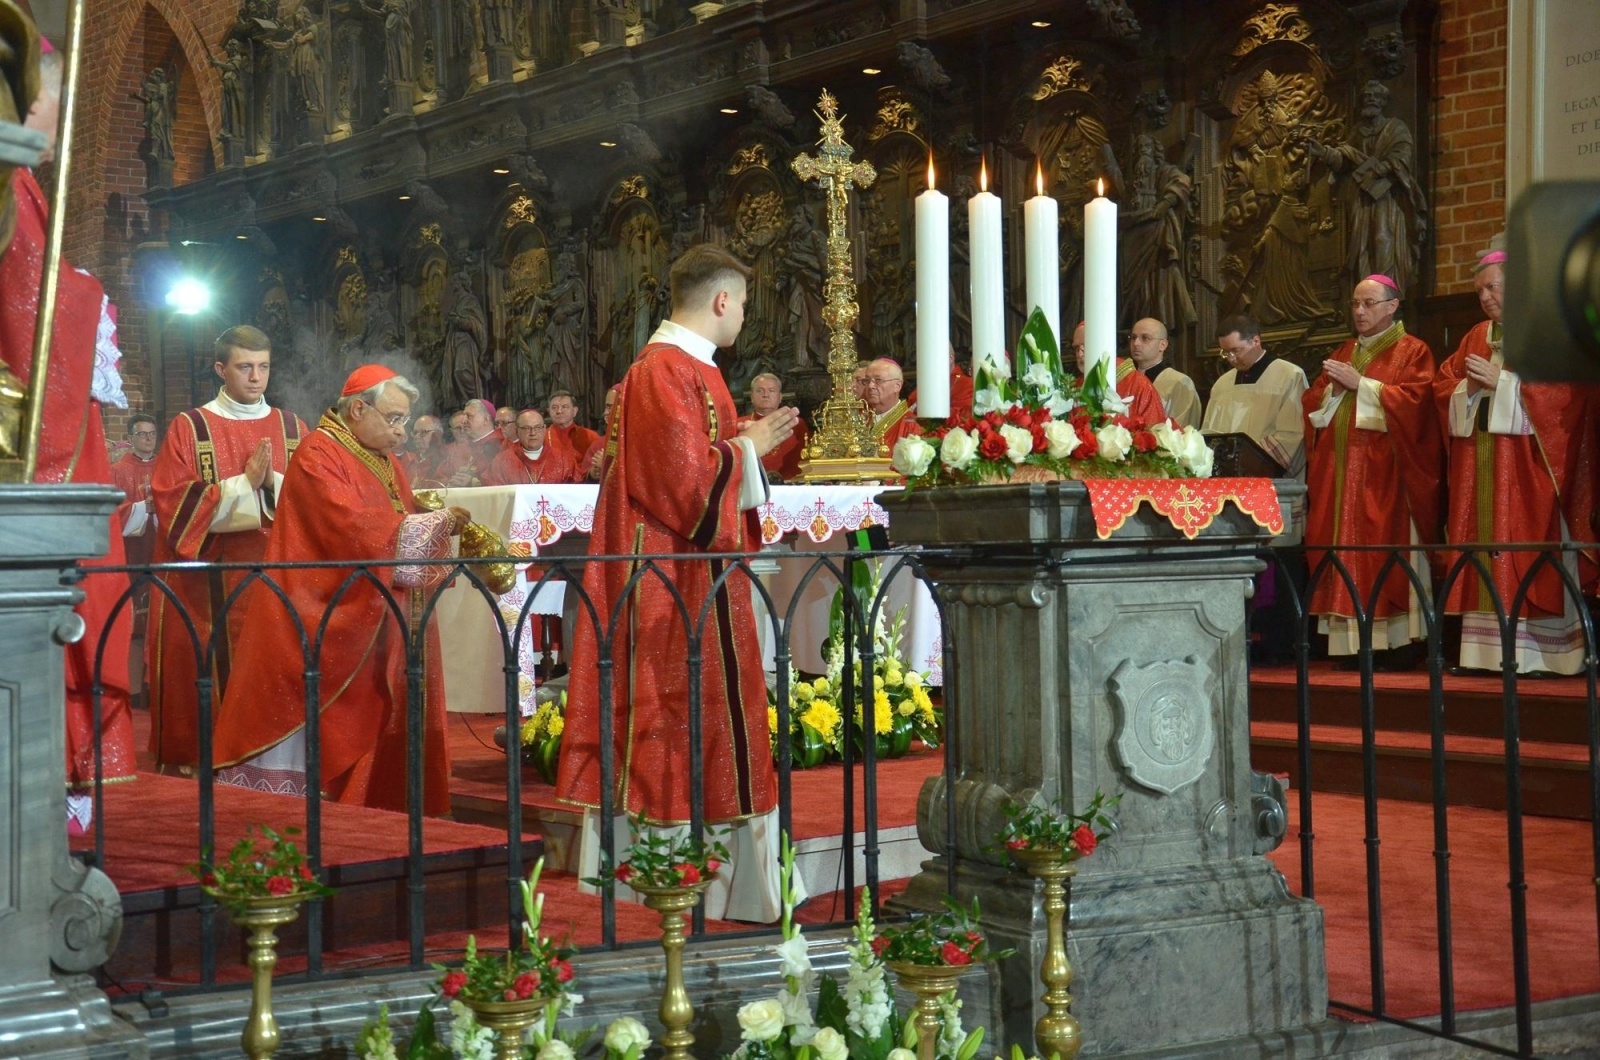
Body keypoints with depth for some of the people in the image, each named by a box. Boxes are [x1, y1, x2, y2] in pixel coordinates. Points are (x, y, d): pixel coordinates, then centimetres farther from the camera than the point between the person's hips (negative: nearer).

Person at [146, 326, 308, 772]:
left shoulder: (293, 428, 12)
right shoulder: (191, 428, 4)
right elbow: (172, 500, -6)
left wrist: (275, 483, -12)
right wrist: (244, 484, -12)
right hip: (211, 578, -2)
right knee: (210, 665, -4)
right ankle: (199, 755, 5)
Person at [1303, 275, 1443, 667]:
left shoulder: (1412, 351, 3)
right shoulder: (1343, 353, 21)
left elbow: (1414, 399, -12)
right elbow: (1312, 402, 16)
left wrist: (1361, 384, -12)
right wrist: (1333, 389, -4)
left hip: (1384, 471, -6)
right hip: (1340, 470, 6)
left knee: (1386, 551, -9)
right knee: (1344, 548, 0)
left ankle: (1394, 643, -8)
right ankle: (1354, 642, 1)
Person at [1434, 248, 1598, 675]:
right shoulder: (1475, 337, 18)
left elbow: (1563, 388, -13)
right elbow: (1442, 385, 15)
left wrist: (1501, 381, -15)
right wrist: (1469, 386, -6)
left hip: (1526, 461, -6)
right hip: (1478, 461, 6)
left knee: (1528, 550, -10)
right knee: (1482, 546, 1)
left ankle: (1536, 651, -10)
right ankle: (1488, 648, 1)